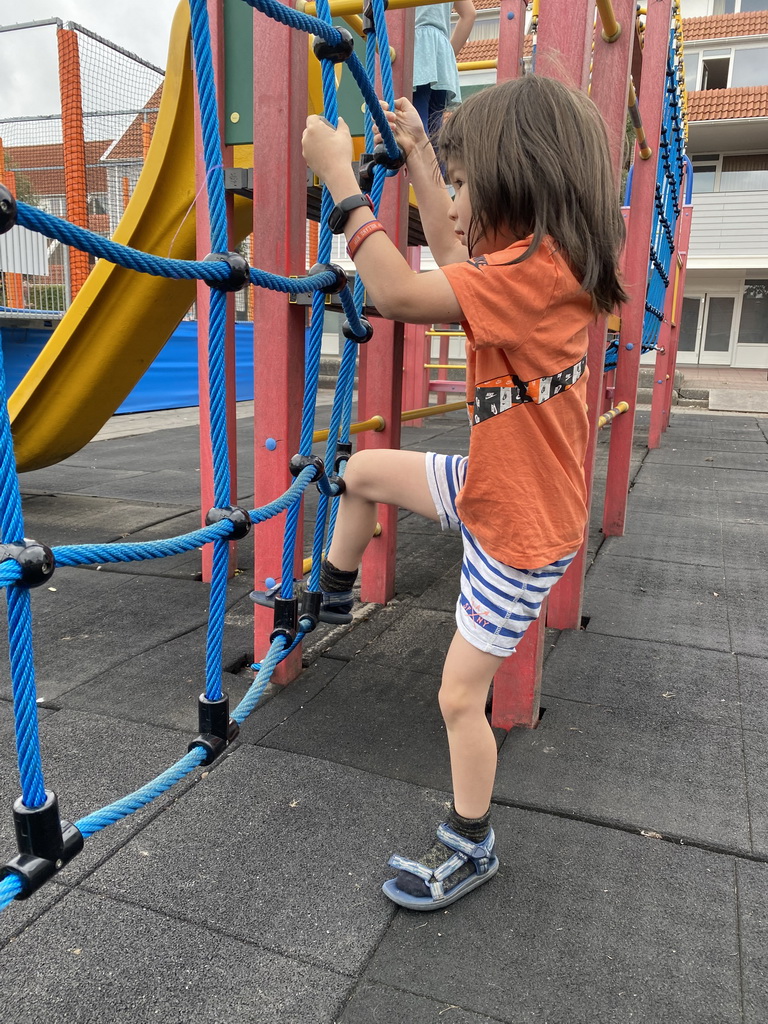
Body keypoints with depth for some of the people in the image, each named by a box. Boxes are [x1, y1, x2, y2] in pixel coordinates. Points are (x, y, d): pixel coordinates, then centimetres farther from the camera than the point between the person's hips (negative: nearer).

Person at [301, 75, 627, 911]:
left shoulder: (538, 270, -28)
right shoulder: (539, 258, 1)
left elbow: (398, 293, -35)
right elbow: (456, 266, 16)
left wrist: (340, 177, -25)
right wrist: (417, 155, 15)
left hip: (522, 526, -9)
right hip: (489, 484, 9)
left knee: (460, 695, 4)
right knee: (363, 471, 17)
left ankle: (470, 849, 28)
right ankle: (329, 590, 41)